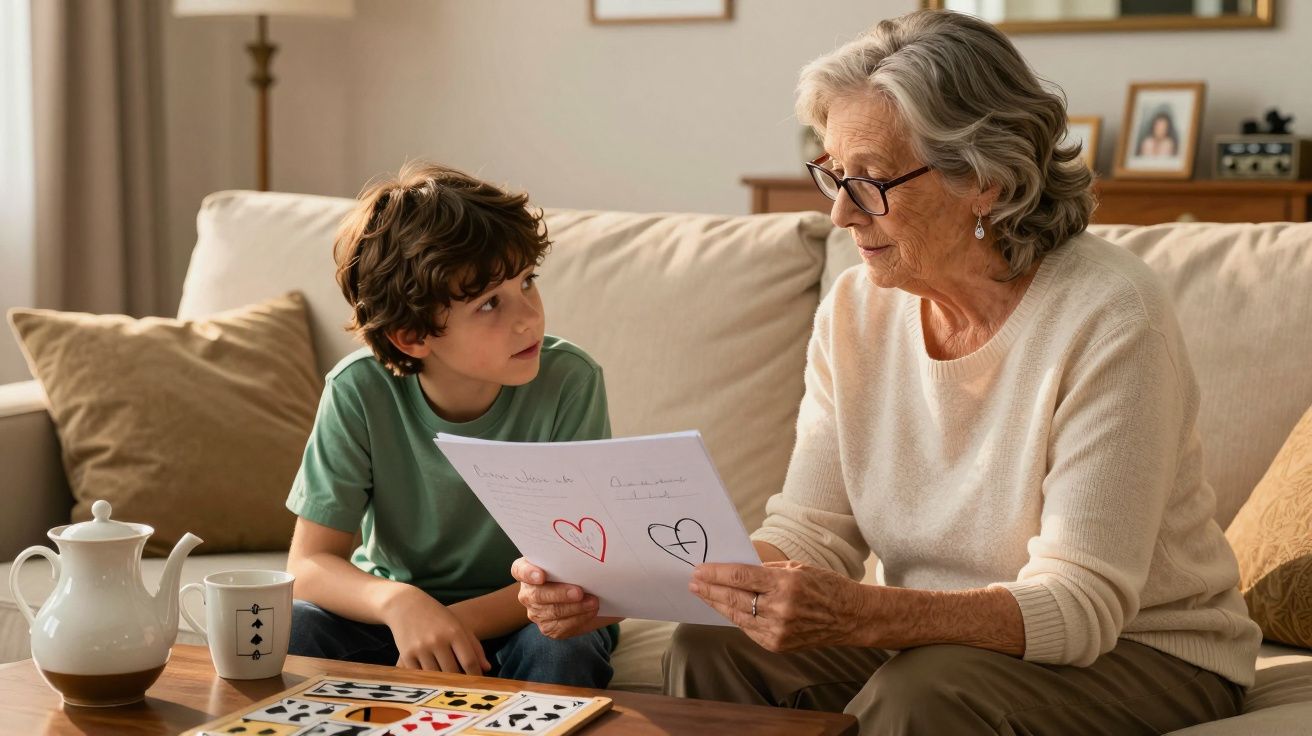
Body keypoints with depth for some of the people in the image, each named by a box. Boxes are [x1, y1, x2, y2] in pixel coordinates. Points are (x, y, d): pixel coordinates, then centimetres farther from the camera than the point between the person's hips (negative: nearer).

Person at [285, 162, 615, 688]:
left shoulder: (569, 382, -20)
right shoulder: (359, 391, -17)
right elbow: (310, 565, -16)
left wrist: (456, 622, -34)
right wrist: (397, 602, -38)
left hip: (518, 618, -1)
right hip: (396, 605, 1)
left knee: (564, 653, -33)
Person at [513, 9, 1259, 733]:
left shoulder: (1110, 318, -22)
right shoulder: (856, 311, -3)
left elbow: (1080, 605, -27)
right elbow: (809, 540, -6)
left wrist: (857, 615, -42)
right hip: (939, 637, 5)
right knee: (711, 649, -18)